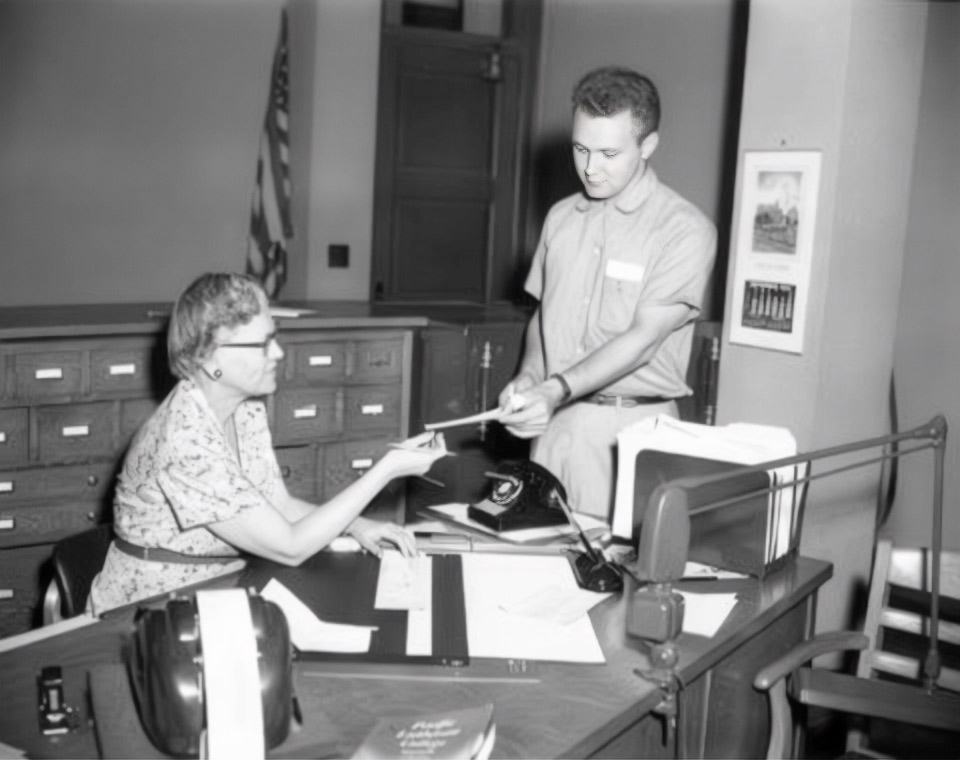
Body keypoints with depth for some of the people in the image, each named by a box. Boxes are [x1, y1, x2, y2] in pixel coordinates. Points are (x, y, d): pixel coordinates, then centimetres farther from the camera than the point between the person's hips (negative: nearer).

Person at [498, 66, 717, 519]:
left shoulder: (685, 231, -8)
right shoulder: (561, 217, 11)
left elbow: (643, 339, -15)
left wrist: (557, 389, -24)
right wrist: (528, 378, 0)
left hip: (631, 427, -5)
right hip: (554, 420, 5)